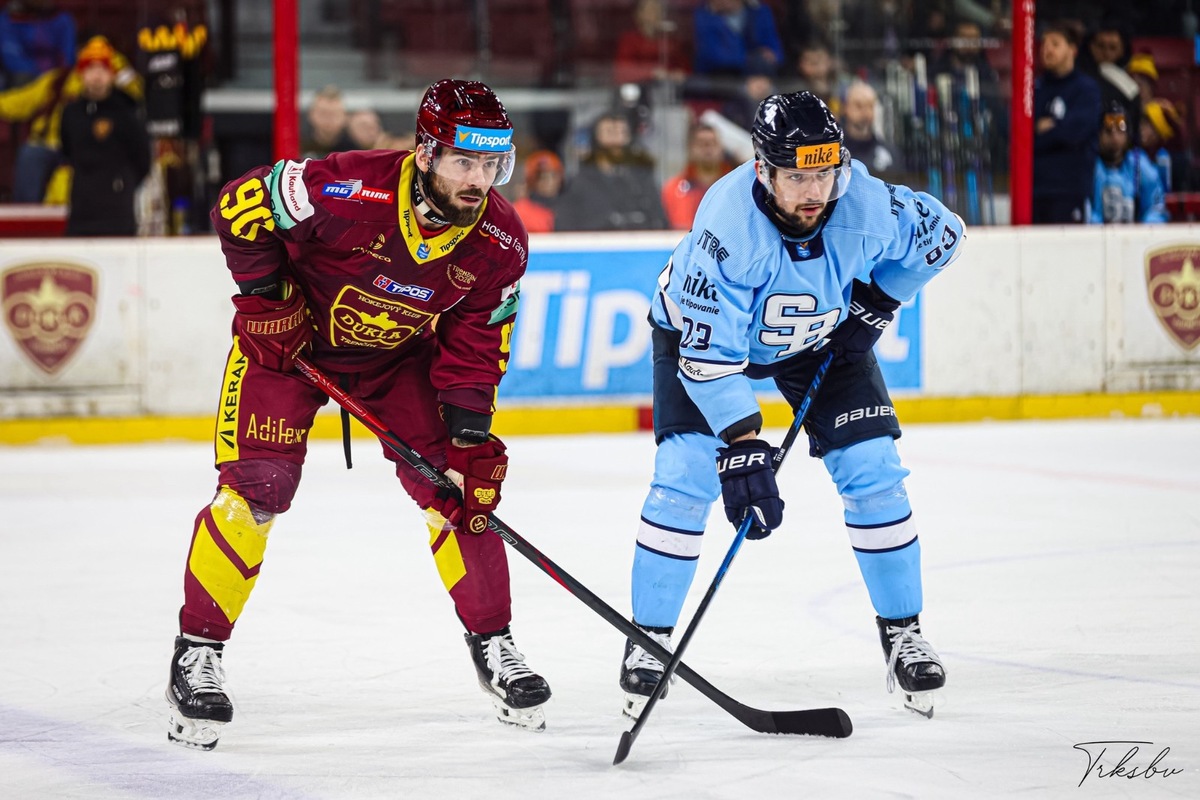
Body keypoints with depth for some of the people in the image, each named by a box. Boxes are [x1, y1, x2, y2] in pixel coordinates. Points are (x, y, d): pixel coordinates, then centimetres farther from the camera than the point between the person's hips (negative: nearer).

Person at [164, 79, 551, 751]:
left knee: (459, 484, -5)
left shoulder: (502, 244, -18)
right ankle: (198, 653, -5)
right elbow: (239, 207, -21)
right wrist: (267, 298, -19)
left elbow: (475, 344, -8)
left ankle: (494, 644, 12)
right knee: (257, 487, -16)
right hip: (292, 335, -4)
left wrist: (470, 435, -16)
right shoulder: (350, 191, -33)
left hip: (401, 354, 4)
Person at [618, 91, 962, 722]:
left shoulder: (866, 207, -30)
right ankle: (649, 639, -2)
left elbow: (940, 233, -6)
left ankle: (903, 633, 8)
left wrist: (876, 302, -11)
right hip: (705, 329, -3)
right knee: (684, 475, -17)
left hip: (822, 336, 3)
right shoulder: (727, 224, -40)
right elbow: (710, 352, -37)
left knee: (873, 472, -7)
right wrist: (742, 446, -41)